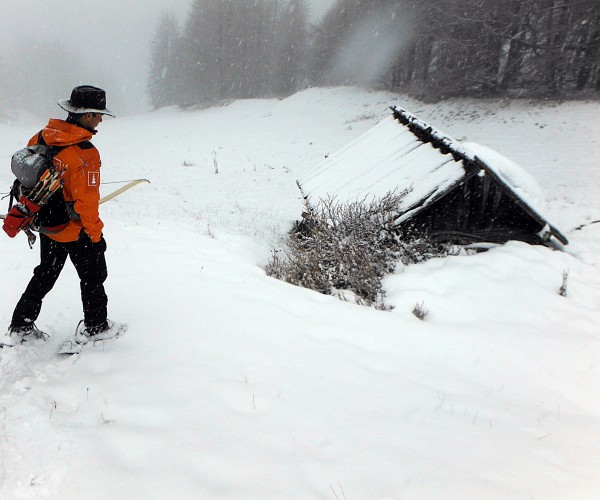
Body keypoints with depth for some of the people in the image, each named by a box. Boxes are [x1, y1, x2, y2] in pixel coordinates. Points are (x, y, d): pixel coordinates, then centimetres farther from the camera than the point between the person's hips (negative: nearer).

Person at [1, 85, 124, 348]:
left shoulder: (40, 138, -3)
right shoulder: (85, 153, -27)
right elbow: (86, 201, -24)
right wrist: (96, 234, -12)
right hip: (76, 231, -7)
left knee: (45, 275, 23)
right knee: (92, 277, 14)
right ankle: (94, 327, 29)